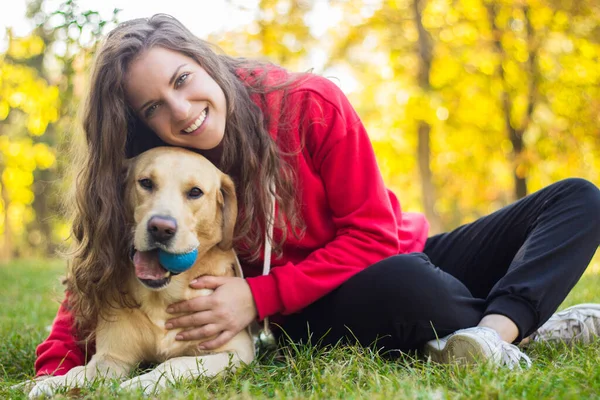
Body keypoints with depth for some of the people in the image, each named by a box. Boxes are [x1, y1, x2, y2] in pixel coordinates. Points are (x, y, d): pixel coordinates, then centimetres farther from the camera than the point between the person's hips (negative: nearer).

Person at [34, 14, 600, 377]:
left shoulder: (310, 106, -17)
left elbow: (373, 235, -15)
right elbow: (95, 280, -7)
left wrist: (258, 296, -24)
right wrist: (55, 373, -28)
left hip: (406, 258, 3)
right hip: (312, 320, -2)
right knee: (401, 282, -40)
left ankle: (496, 332, -34)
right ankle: (538, 328, -16)